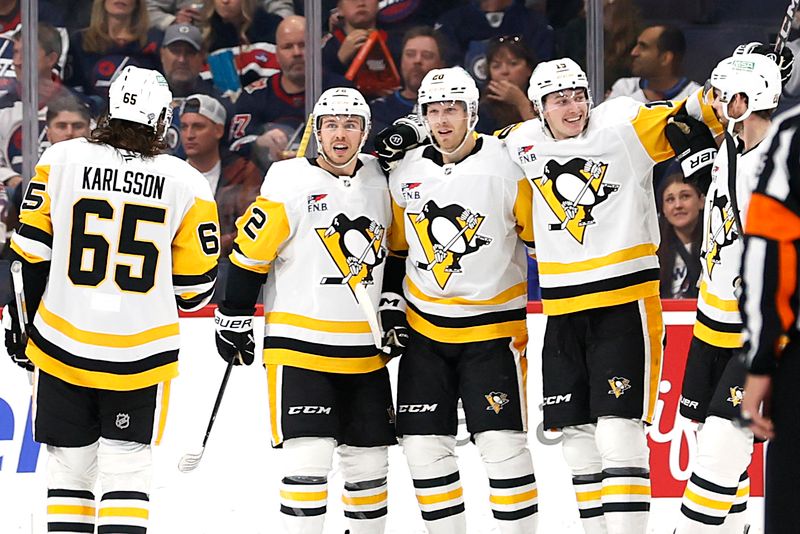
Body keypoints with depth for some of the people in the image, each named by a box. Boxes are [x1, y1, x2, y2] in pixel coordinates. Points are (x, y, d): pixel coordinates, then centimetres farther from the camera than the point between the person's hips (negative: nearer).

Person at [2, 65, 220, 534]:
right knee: (127, 473, 4)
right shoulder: (187, 183, -3)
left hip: (62, 348, 1)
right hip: (141, 355, -1)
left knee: (70, 470, 11)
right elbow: (196, 285, 1)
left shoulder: (61, 160, -3)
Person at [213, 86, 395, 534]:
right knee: (309, 459, -14)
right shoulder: (290, 185, -10)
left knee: (369, 462, 11)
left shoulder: (381, 182, 5)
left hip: (365, 350, 5)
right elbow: (248, 253, -6)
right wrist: (235, 321, -4)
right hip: (300, 344, -5)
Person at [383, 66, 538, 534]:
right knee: (424, 444, 3)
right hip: (424, 329, 5)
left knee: (502, 443, -10)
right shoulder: (407, 173, 4)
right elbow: (396, 248, 15)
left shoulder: (507, 166, -11)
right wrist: (391, 303, 6)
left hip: (493, 327, -4)